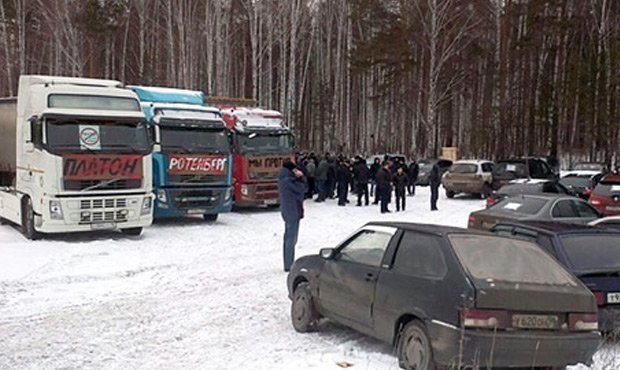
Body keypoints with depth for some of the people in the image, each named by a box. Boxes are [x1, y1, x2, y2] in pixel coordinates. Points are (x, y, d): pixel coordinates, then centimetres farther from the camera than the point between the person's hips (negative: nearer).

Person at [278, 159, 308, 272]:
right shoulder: (289, 180, -19)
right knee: (291, 238, -4)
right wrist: (301, 177, -4)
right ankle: (289, 265, 0)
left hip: (286, 210, 10)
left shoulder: (283, 178, 10)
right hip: (293, 211, -10)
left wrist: (298, 177, -3)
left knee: (288, 237, 15)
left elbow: (297, 188, 11)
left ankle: (288, 264, 23)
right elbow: (303, 188, -15)